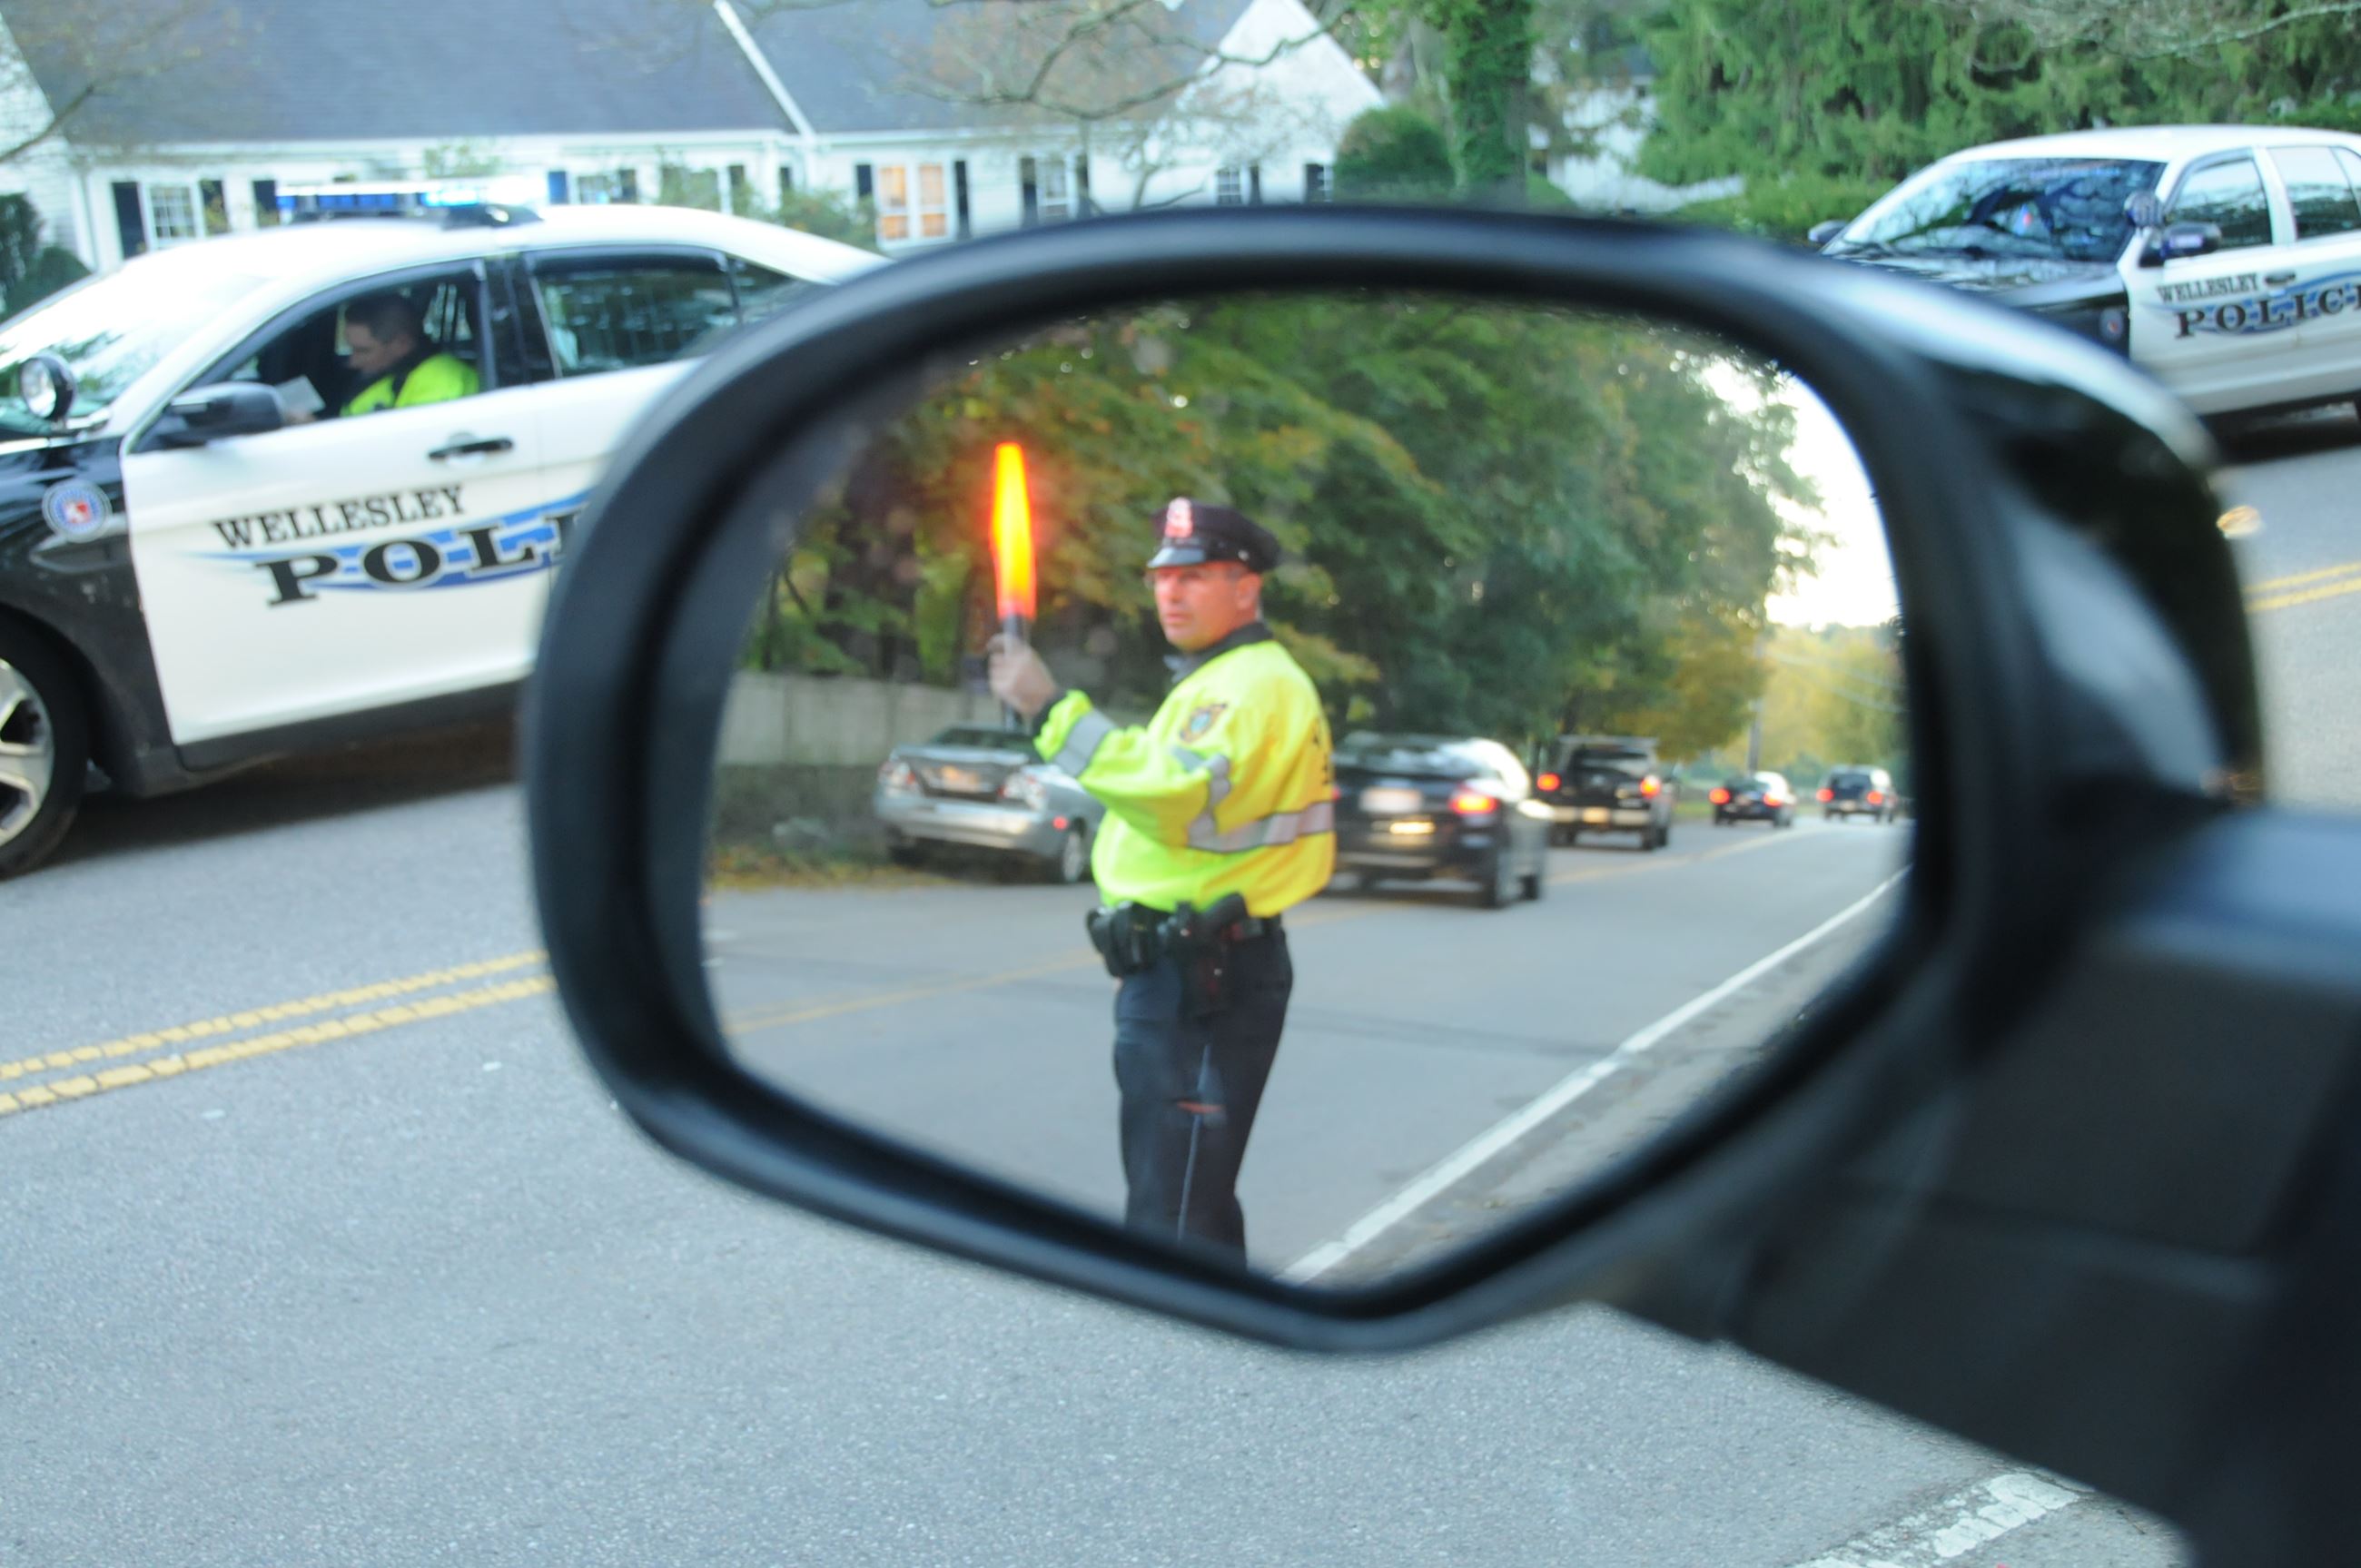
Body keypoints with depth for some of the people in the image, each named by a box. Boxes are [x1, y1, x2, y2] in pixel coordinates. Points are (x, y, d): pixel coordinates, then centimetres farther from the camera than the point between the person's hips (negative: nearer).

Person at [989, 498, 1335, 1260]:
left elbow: (1180, 794, -28)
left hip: (1207, 978, -11)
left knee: (1174, 1213, -12)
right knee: (1166, 1186, 20)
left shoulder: (1257, 685, -14)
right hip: (1173, 968, 11)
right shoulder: (1211, 682, 21)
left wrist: (1051, 710, -27)